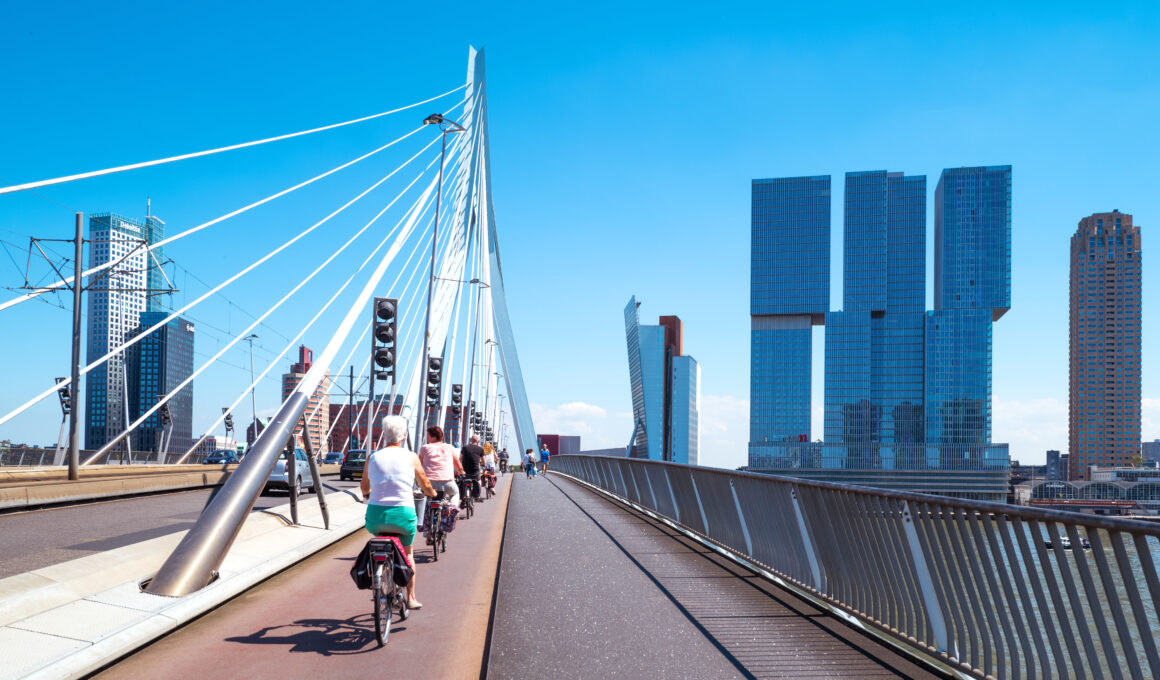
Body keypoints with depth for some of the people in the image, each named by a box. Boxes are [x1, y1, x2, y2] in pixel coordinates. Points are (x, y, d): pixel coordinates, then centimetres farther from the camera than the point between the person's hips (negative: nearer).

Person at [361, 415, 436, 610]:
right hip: (403, 514, -2)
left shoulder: (373, 457, 6)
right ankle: (410, 597, 26)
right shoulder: (411, 457, 2)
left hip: (376, 516, 2)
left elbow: (364, 488, 21)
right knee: (408, 552, 25)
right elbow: (425, 487, 11)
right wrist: (432, 493, 34)